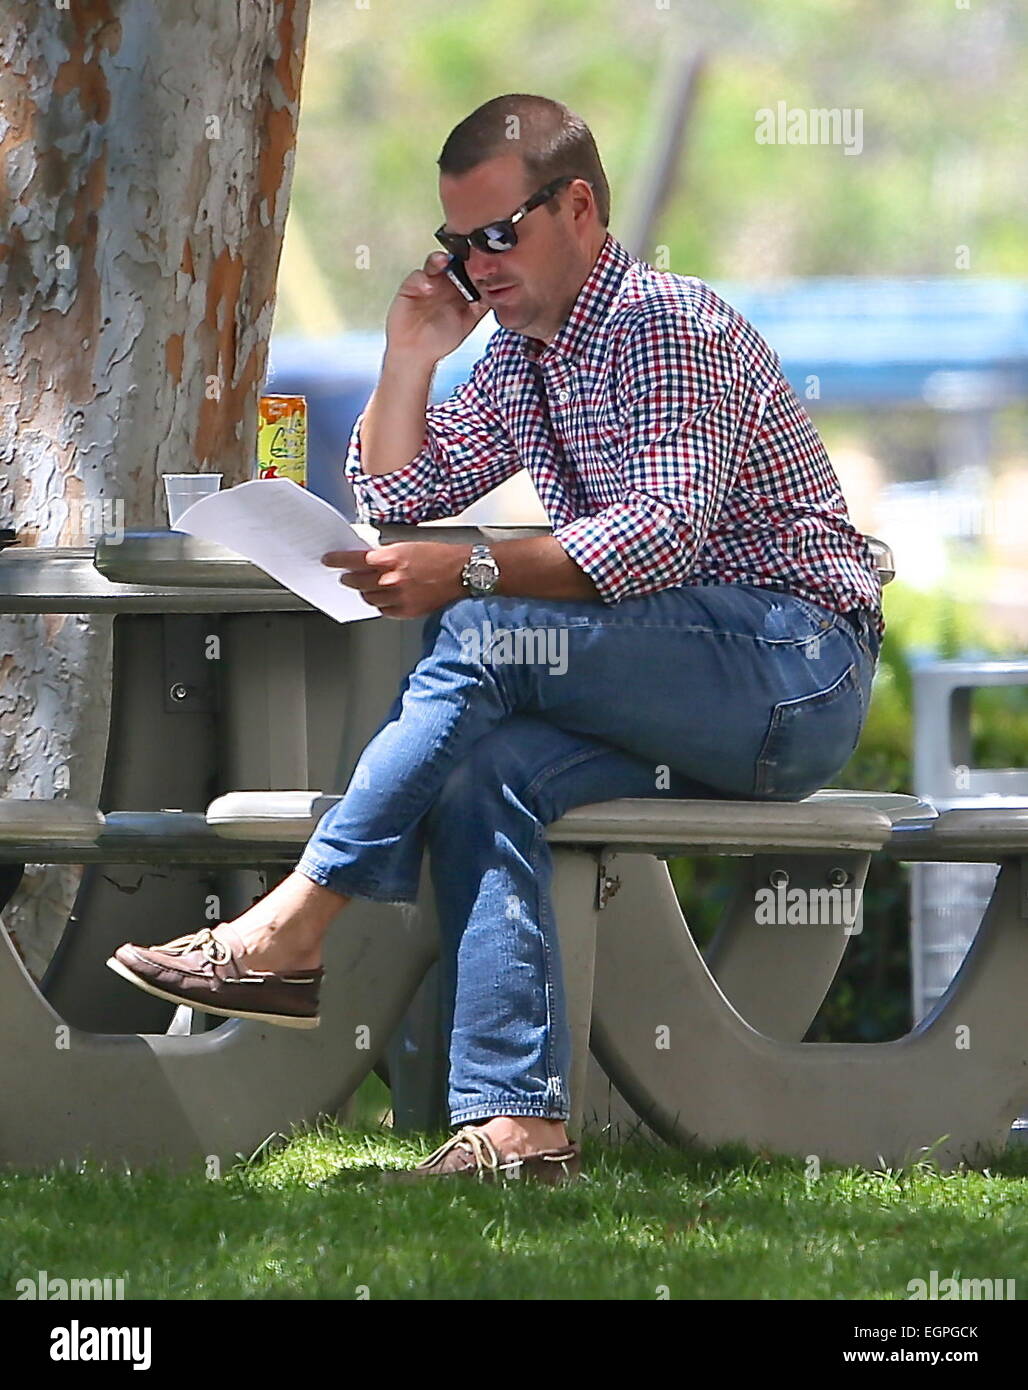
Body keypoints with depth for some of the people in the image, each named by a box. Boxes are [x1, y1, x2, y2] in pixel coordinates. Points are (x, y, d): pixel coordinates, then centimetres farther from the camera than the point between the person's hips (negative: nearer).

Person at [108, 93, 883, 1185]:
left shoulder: (664, 323, -11)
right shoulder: (521, 355, 18)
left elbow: (665, 526, -24)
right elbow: (398, 493, 25)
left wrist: (468, 574, -32)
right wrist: (411, 355, 9)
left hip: (795, 671, -8)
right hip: (685, 710, 8)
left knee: (485, 639, -27)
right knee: (481, 774, -22)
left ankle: (294, 930, -24)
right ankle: (516, 1125, -32)